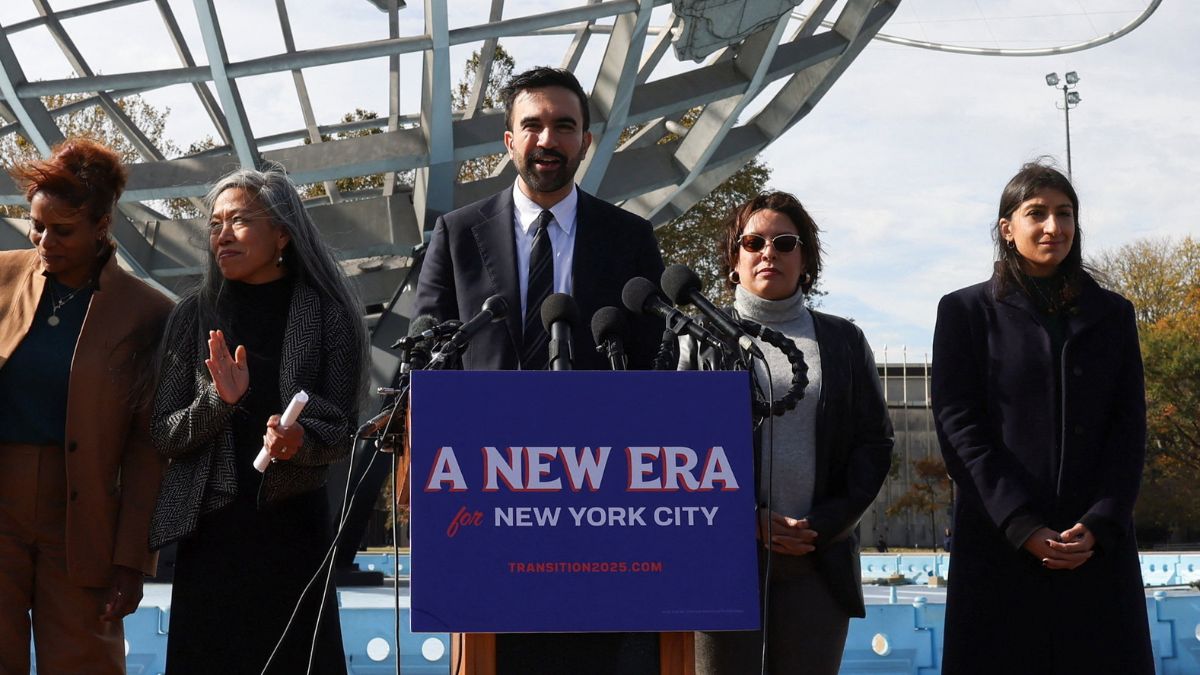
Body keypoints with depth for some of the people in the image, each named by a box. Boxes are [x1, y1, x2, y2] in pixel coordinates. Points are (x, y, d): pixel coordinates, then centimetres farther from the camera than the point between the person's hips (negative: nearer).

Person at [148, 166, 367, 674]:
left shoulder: (327, 316, 1)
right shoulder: (195, 316, 5)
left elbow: (341, 433, 1)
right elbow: (163, 436, 2)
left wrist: (299, 439, -20)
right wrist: (219, 401, -15)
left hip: (293, 528, -1)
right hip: (212, 531, 1)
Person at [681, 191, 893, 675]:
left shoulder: (843, 341, 14)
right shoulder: (701, 340, 9)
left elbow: (876, 441, 9)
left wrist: (824, 525, -5)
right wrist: (745, 519, -11)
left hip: (819, 558, 1)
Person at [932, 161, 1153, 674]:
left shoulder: (1112, 314, 15)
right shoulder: (968, 311, 8)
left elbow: (1129, 427, 8)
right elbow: (958, 426, -2)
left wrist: (1099, 525, -8)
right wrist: (1022, 525, -12)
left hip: (1098, 546, 2)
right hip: (1000, 545, -2)